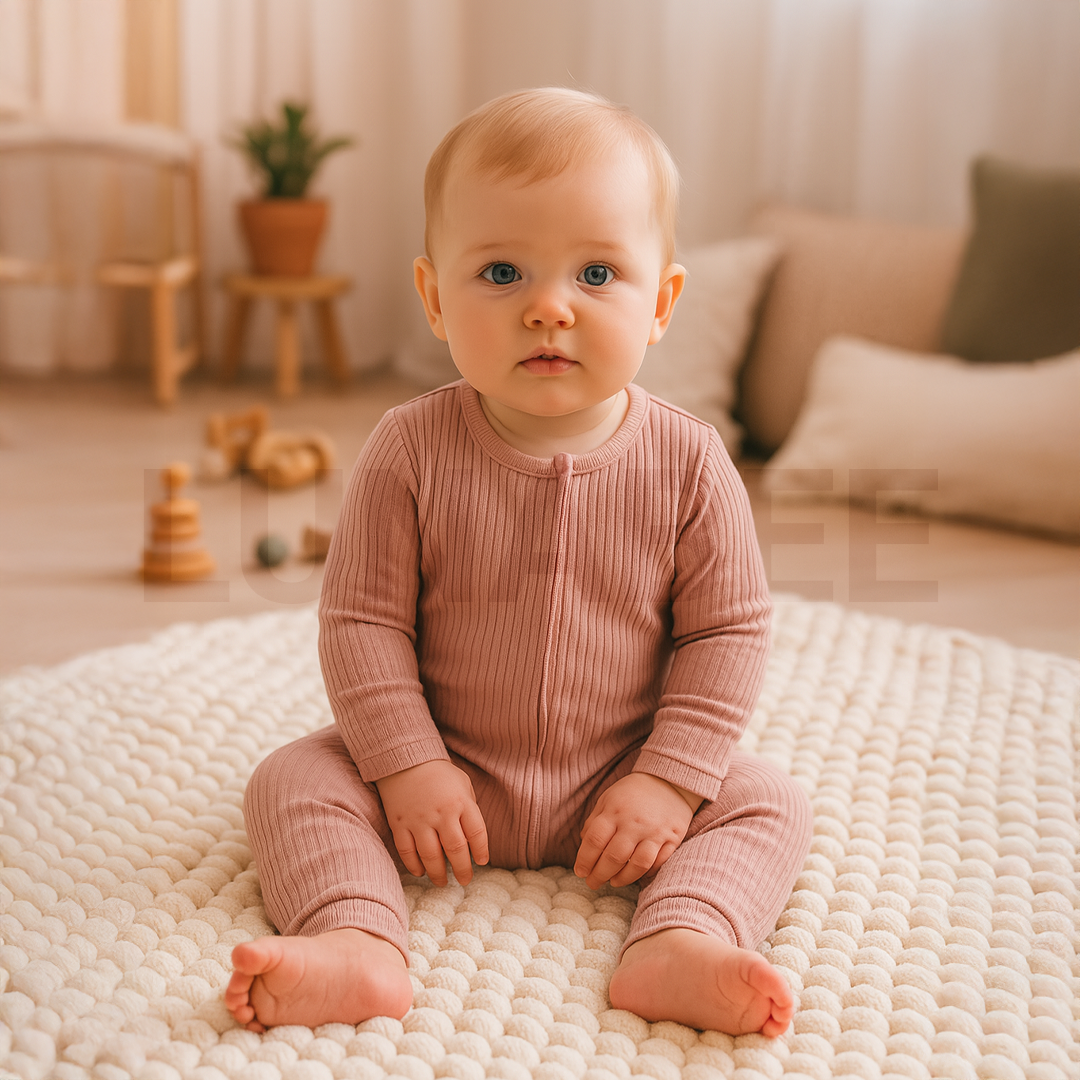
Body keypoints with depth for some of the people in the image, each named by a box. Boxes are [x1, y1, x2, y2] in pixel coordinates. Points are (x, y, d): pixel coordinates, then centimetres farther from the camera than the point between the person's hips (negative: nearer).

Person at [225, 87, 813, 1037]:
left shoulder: (687, 462, -13)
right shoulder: (411, 452, -15)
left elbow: (728, 633, -7)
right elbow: (361, 621, -10)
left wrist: (667, 782, -13)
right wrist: (408, 768, -17)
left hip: (619, 781, 1)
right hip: (446, 772, 0)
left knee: (770, 805, -15)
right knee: (294, 782, -16)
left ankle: (679, 947, -31)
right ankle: (360, 947, -31)